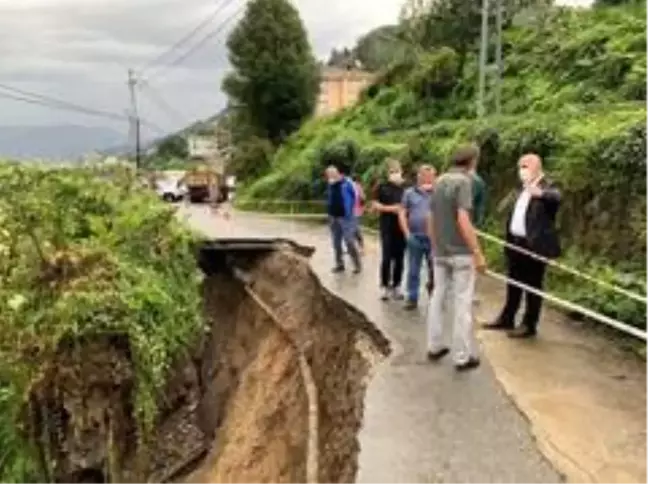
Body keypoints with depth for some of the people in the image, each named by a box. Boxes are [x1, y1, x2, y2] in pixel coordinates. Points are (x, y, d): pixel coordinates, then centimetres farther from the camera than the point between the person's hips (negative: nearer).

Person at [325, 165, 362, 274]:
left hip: (345, 217, -6)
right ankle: (339, 264, 21)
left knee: (349, 241, -9)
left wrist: (349, 210, -7)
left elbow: (354, 197, -6)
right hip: (333, 217, 6)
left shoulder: (347, 183, -10)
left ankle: (357, 265, 1)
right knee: (336, 242, 10)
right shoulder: (330, 185, 7)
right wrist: (329, 211, 8)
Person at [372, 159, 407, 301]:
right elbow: (375, 205, -3)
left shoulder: (405, 188, 9)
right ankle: (384, 286, 5)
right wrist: (391, 208, -13)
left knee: (399, 258, 6)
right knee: (387, 257, -4)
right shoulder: (382, 187, 1)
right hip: (387, 227, -3)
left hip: (402, 227, 3)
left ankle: (396, 286, 16)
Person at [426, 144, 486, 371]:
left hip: (440, 252, 7)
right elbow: (463, 220, -23)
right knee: (462, 303, -1)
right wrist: (478, 253, -20)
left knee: (438, 298, 15)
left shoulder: (439, 181, 8)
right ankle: (462, 356, 5)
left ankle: (434, 347, 24)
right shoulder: (463, 181, -14)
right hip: (460, 252, -7)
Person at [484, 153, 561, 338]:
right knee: (514, 283, 17)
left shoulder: (547, 188, -8)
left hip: (534, 245, -8)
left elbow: (556, 197, -31)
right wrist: (508, 239, 14)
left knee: (533, 285, 3)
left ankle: (529, 325, 11)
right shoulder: (522, 190, 16)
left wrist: (540, 193, -50)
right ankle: (507, 319, 28)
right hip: (516, 243, 8)